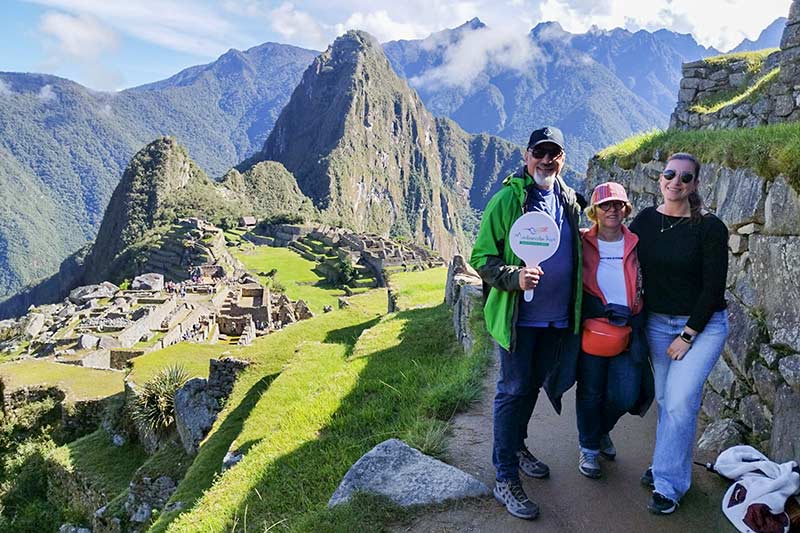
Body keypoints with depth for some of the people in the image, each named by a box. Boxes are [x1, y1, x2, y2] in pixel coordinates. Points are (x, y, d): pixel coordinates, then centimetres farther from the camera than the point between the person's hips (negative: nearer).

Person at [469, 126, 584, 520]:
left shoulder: (569, 200, 9)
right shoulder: (508, 199, -9)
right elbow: (481, 257, -10)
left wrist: (575, 307, 15)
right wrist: (514, 277, -28)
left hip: (557, 316, 6)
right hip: (519, 315, -6)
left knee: (533, 385, 20)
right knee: (513, 391, 1)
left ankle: (517, 446, 42)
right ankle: (506, 479, 11)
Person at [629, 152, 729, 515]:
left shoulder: (710, 227, -12)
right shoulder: (645, 220, 0)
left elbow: (713, 288, -12)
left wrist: (687, 336, -12)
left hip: (702, 325, -4)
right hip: (656, 322, 4)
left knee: (680, 402, -8)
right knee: (664, 400, 11)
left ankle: (668, 484, 5)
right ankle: (666, 464, 30)